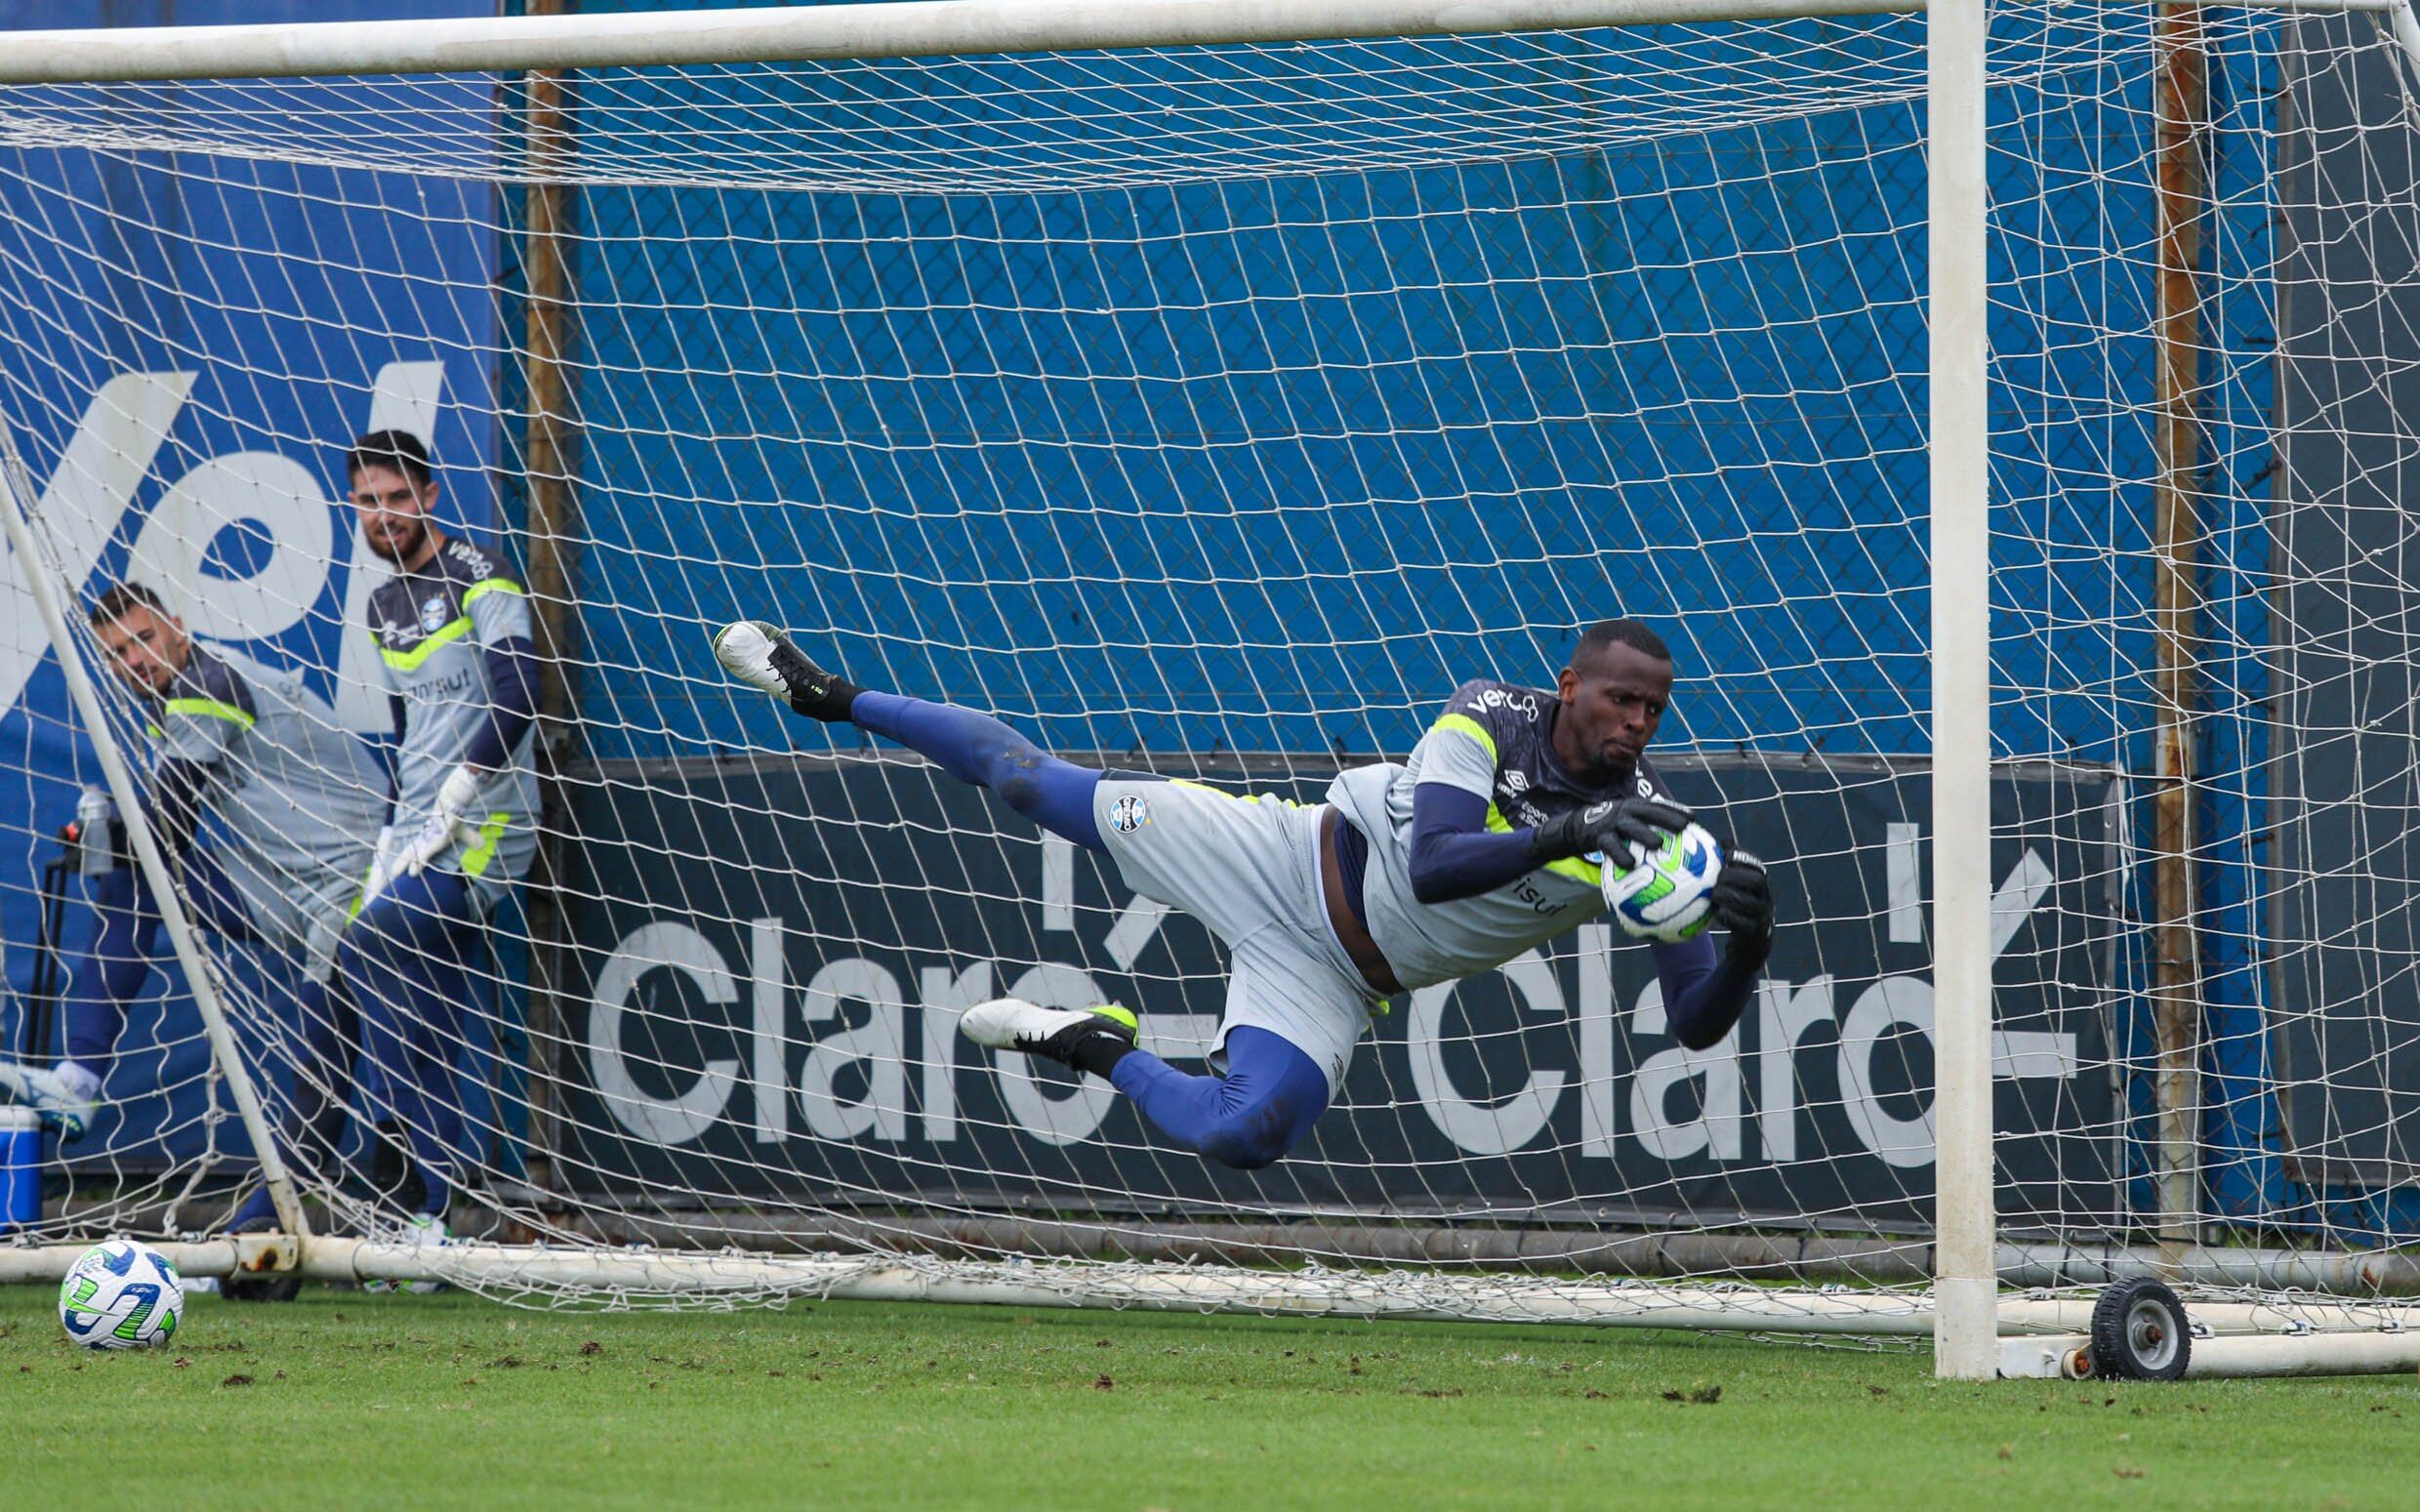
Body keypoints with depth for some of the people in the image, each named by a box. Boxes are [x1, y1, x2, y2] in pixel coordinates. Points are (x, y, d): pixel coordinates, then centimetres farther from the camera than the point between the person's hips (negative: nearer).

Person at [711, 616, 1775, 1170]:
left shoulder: (1649, 832, -12)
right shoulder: (1491, 719, -17)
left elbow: (1697, 1024, -16)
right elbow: (1432, 867, -33)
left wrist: (1745, 949, -37)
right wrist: (1566, 835, -44)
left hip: (1330, 980, 2)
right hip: (1293, 858, -2)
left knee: (1247, 1135, -24)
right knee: (1032, 782, -2)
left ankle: (1099, 1053, 7)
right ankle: (834, 699, 22)